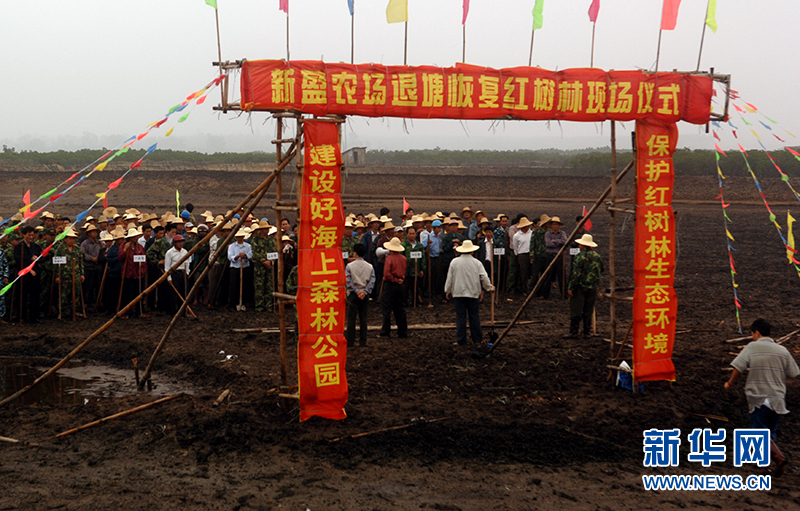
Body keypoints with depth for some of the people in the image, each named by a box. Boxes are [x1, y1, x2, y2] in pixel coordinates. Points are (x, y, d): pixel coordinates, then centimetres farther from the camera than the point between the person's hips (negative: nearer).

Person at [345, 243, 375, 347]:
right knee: (363, 317, 7)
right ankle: (363, 341, 8)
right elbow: (372, 281, -4)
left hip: (353, 295, -3)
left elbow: (348, 281, -12)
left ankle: (350, 340, 2)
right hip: (365, 295, 3)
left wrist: (356, 291, -9)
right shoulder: (370, 267, 2)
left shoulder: (349, 266, -6)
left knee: (351, 318, 1)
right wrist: (365, 292, -8)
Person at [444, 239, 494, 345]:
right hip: (473, 293, 1)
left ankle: (461, 340, 4)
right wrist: (490, 288, 17)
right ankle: (477, 339, 13)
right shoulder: (476, 263, -2)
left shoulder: (454, 262, -2)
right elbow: (484, 278, 0)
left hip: (458, 293, -1)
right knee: (474, 317, 8)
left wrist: (448, 292, 14)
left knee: (460, 317, 2)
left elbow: (449, 278, 2)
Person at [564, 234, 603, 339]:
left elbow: (576, 273, -16)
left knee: (575, 310, -3)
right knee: (588, 312, 11)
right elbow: (600, 270, 21)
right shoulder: (597, 256, 8)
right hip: (593, 288, 6)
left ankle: (573, 332, -5)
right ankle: (586, 333, 13)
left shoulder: (581, 256, -12)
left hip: (580, 287, -6)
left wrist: (571, 287, -13)